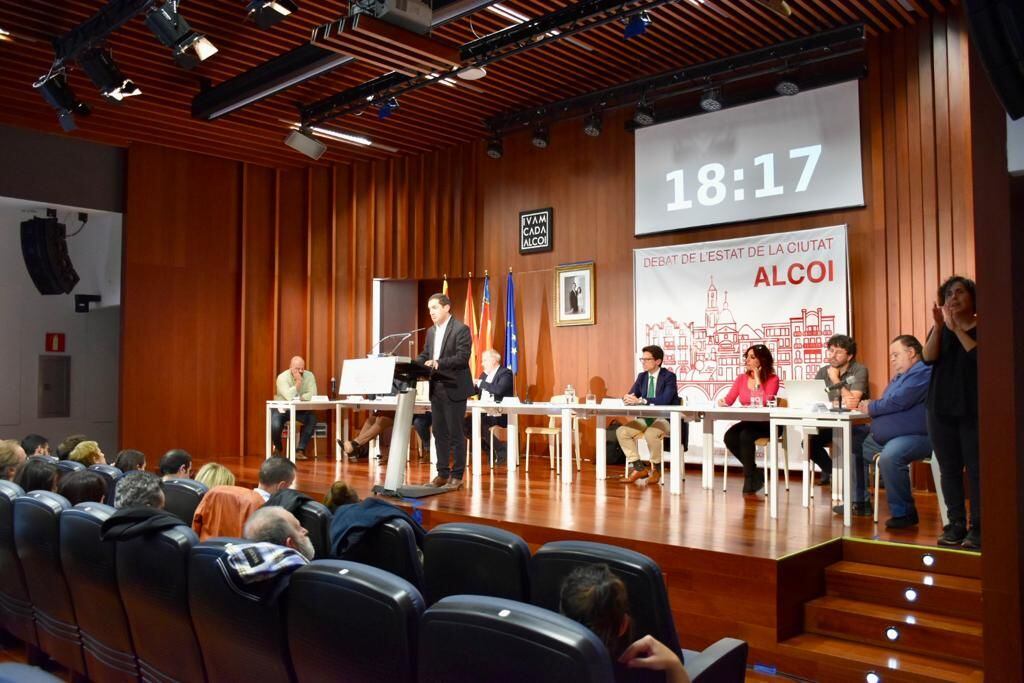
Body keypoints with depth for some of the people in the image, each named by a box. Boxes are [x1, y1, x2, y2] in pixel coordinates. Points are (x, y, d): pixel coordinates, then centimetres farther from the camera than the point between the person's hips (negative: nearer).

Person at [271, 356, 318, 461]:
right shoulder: (282, 377, -15)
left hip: (301, 410, 3)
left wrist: (298, 398, -24)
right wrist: (298, 381, -28)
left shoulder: (309, 376, -5)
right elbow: (289, 397, -29)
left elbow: (312, 395, -15)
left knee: (312, 418, -26)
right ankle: (278, 449, 5)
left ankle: (300, 450, -14)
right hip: (283, 408, -2)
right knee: (275, 425, -30)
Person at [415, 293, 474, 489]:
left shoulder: (461, 329, -9)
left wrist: (438, 363, -28)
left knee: (455, 434, -1)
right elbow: (424, 355, 16)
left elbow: (462, 358, -18)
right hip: (436, 389, 7)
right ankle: (443, 473, 20)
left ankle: (457, 475, 8)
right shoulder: (431, 331, 14)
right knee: (439, 433, 11)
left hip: (454, 389, -7)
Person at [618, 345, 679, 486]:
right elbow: (630, 395, 6)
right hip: (646, 419, 7)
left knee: (651, 433, -37)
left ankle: (655, 468, -12)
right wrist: (627, 398, -20)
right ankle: (639, 467, -5)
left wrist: (640, 400, -31)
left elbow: (664, 400, -25)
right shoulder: (642, 376, 9)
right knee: (621, 431, -14)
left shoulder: (669, 376, -11)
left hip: (665, 420, -7)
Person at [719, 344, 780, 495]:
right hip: (747, 422, 5)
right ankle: (755, 473, -6)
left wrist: (757, 378, -16)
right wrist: (722, 401, -22)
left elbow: (764, 402, -21)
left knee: (746, 436, -33)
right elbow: (729, 400, 2)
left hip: (766, 424, -5)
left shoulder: (772, 379, -4)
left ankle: (749, 477, -14)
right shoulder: (742, 378, 9)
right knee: (729, 437, -24)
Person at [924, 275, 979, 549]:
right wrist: (939, 326, -17)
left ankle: (978, 527, -1)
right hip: (941, 409, 4)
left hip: (974, 410, -4)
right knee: (949, 469, 4)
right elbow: (928, 358, -6)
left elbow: (979, 355, -17)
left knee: (975, 469, -5)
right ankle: (956, 524, 9)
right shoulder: (940, 330, 13)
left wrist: (957, 328, -15)